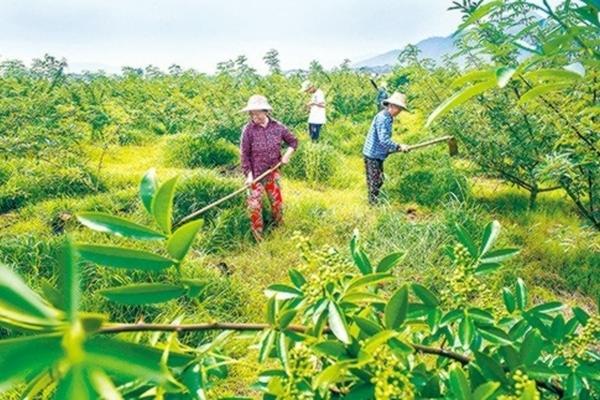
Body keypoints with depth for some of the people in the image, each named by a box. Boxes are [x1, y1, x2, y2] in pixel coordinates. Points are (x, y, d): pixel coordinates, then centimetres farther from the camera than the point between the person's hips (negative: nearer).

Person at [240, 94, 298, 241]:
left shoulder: (277, 127, -5)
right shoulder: (248, 130, -13)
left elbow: (293, 141, 10)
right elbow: (244, 154, -9)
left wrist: (287, 154, -6)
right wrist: (249, 175, -14)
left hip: (273, 173, 3)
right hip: (255, 174, -3)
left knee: (277, 203, 13)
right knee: (254, 206, -1)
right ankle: (258, 235, 17)